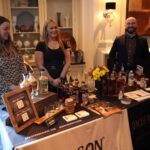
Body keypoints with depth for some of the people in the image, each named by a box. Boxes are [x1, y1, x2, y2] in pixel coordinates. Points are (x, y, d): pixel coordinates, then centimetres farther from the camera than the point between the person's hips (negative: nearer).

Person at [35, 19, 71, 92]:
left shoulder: (63, 44, 8)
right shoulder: (41, 45, -1)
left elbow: (67, 62, 3)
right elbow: (40, 66, -6)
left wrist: (61, 78, -8)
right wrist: (51, 80, -12)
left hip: (62, 80, 3)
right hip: (47, 81, -2)